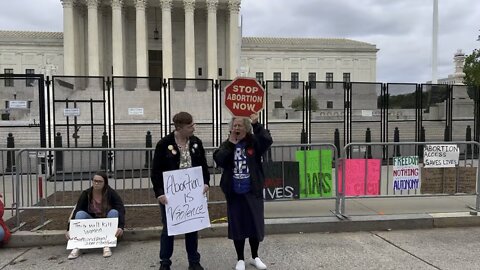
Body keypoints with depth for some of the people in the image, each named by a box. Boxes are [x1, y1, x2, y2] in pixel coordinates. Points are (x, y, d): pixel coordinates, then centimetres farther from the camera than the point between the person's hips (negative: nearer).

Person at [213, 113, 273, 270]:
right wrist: (230, 144, -17)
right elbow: (218, 160, -14)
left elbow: (268, 140, -23)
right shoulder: (227, 144, 2)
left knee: (255, 224, 10)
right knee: (237, 225, 10)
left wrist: (256, 124, -26)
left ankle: (255, 257, 31)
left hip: (253, 192, -1)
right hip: (234, 193, 1)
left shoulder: (254, 142, -3)